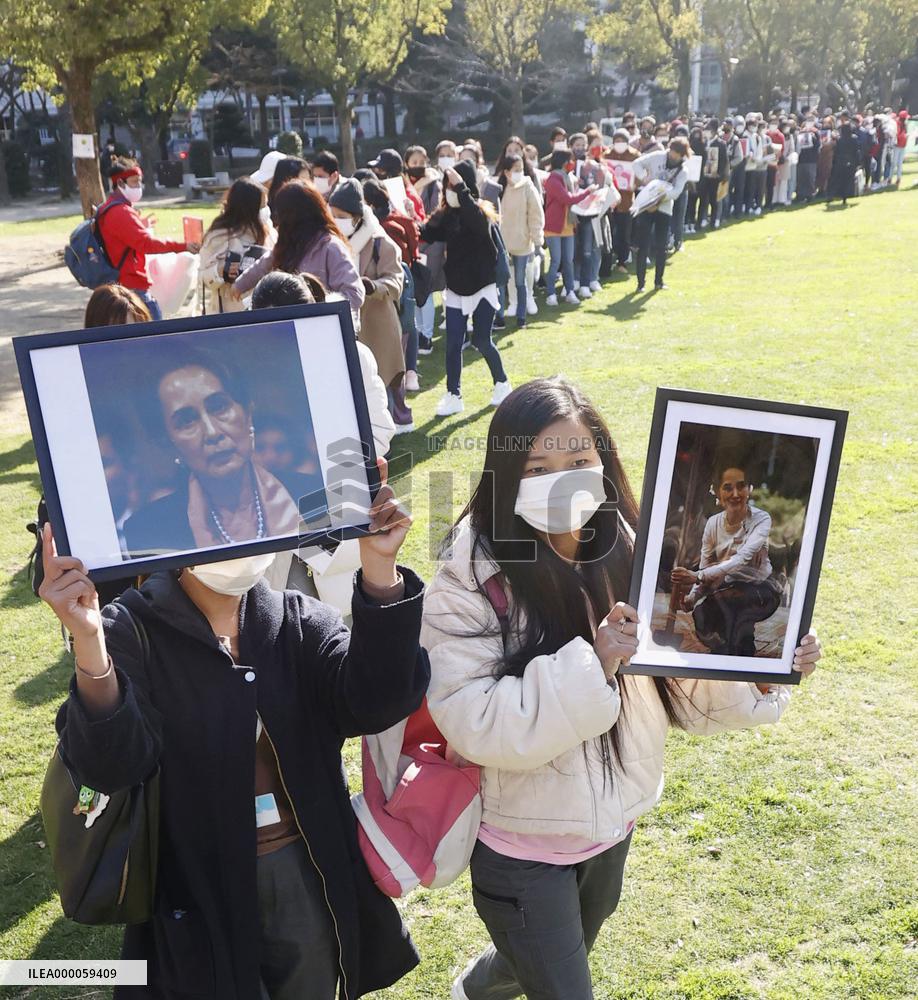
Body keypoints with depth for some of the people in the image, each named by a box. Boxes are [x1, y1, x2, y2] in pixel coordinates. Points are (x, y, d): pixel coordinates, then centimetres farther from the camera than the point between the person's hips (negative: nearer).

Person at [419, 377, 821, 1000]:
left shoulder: (631, 557, -9)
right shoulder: (471, 581, -21)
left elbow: (685, 686, -2)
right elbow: (472, 721, -28)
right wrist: (591, 666, -35)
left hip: (614, 826, 6)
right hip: (522, 847, -5)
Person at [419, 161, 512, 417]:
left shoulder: (481, 214, -13)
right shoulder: (445, 214, 2)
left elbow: (475, 220, -35)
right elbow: (427, 234, -5)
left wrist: (461, 187, -37)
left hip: (482, 288, -4)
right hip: (455, 289, 5)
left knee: (481, 340, 1)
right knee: (453, 344, 1)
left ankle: (502, 383, 24)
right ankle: (453, 395, 9)